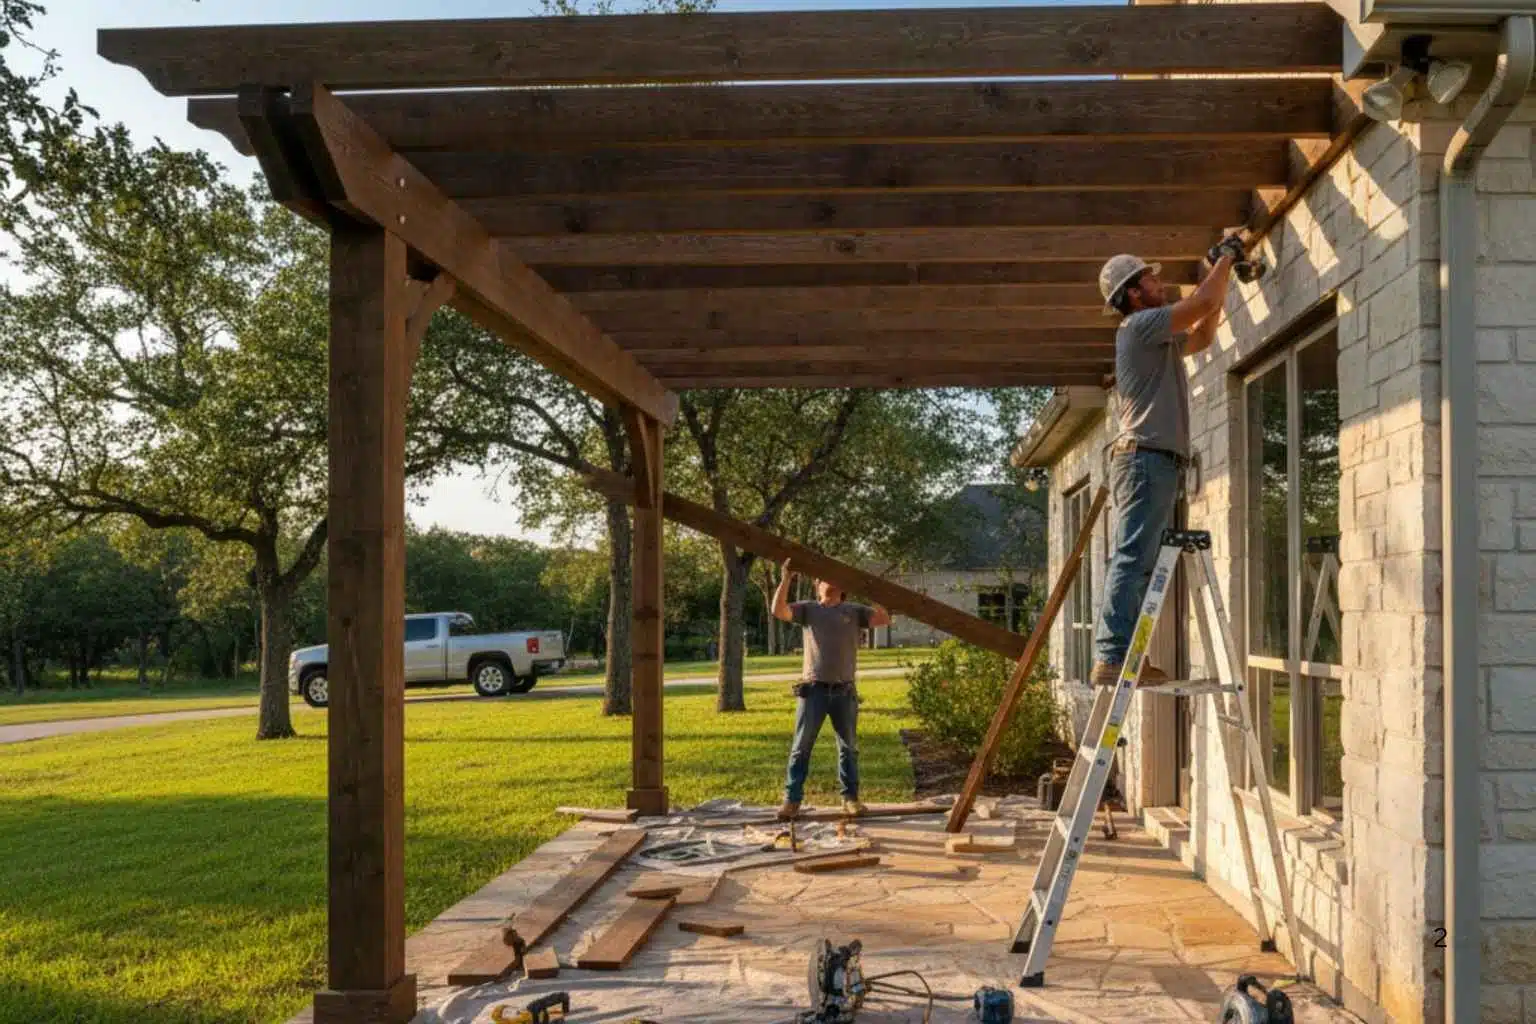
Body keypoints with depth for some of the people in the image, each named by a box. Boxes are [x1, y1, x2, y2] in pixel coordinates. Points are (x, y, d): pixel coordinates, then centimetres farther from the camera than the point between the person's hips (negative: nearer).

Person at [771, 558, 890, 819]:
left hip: (844, 690, 1)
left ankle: (850, 797, 19)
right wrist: (786, 578, -18)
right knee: (801, 746, 0)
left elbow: (884, 619, -5)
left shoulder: (854, 611, 8)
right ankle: (792, 799, 4)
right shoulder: (808, 608, 5)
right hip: (813, 688, -1)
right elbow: (778, 611, -9)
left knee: (848, 747, 9)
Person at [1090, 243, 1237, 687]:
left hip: (1155, 463, 10)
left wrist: (1223, 277, 29)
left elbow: (1203, 336, 35)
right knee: (1132, 560, -15)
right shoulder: (1140, 325, -6)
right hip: (1145, 457, -10)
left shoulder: (1159, 338, 24)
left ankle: (1123, 657, 8)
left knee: (1141, 564, 8)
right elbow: (1204, 303, -11)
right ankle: (1112, 657, -19)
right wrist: (1225, 260, 6)